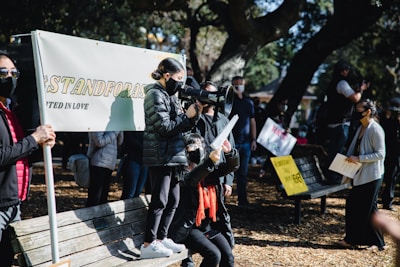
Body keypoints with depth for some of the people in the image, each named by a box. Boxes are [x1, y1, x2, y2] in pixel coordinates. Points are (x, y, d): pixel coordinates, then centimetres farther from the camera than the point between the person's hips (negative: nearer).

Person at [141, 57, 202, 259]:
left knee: (173, 201, 12)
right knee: (159, 201, -6)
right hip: (160, 158, -9)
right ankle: (148, 244, 0)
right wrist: (187, 116, -13)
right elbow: (164, 128, -17)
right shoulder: (155, 95, -10)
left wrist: (194, 115, 0)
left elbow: (181, 126, 16)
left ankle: (161, 238, 21)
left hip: (173, 157, 9)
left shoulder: (170, 95, 17)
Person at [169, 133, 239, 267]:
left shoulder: (212, 168, 8)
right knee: (214, 255, -23)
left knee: (228, 256, -13)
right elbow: (190, 179, -31)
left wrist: (229, 152, -26)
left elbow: (232, 165, -3)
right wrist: (210, 161, -46)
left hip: (211, 225, 5)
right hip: (190, 227, -5)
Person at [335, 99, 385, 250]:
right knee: (352, 204, 7)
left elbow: (380, 154, -18)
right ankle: (351, 239, 15)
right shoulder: (361, 129, 13)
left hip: (371, 176, -8)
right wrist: (350, 160, 4)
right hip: (359, 175, 8)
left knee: (368, 208, -2)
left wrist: (358, 158, -20)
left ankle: (377, 242, 11)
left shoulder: (375, 130, -14)